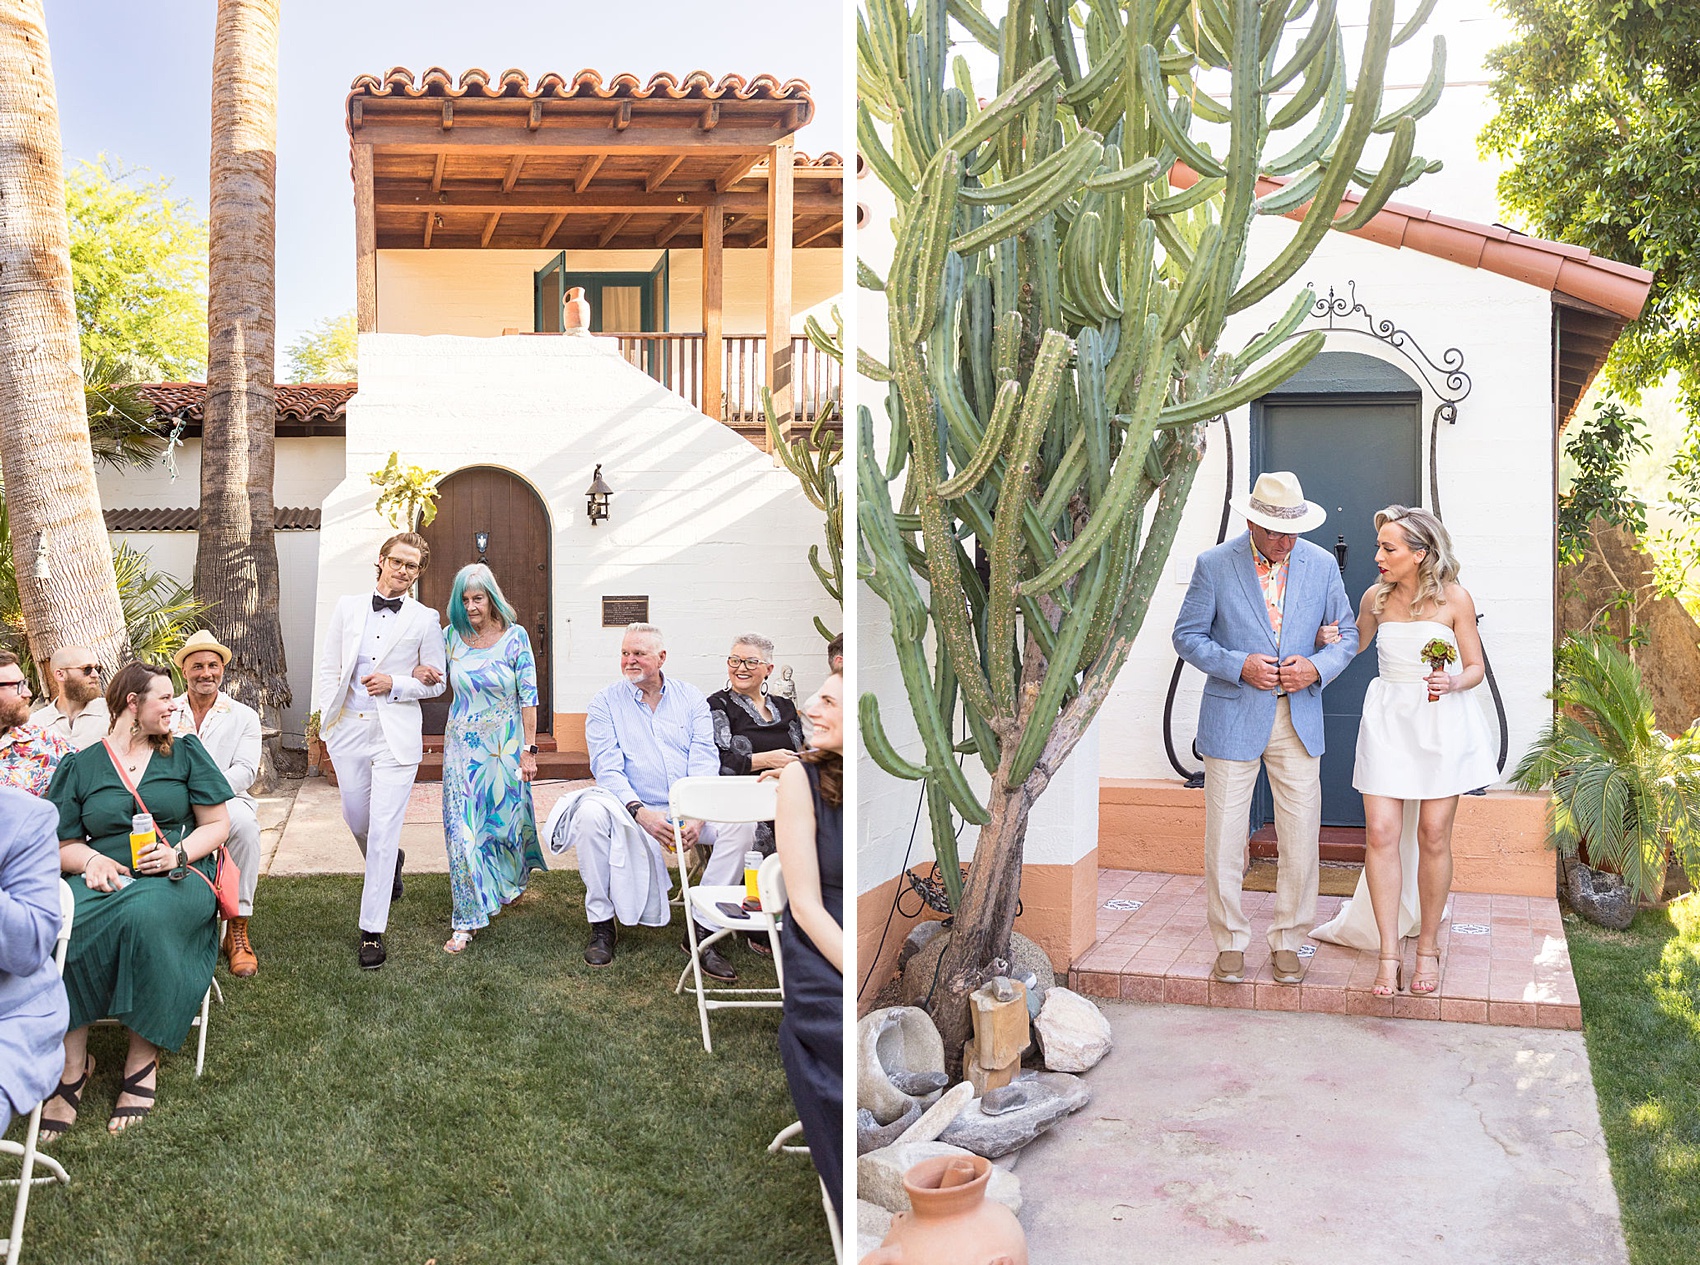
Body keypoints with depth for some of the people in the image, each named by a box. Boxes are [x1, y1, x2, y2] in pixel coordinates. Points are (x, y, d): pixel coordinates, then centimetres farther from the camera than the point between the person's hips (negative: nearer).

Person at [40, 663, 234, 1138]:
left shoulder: (185, 753, 14)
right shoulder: (80, 766, 14)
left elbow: (216, 825, 11)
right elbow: (62, 844, 12)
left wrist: (177, 854, -8)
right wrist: (90, 858, -10)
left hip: (176, 877, -1)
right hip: (106, 879, 1)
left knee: (146, 916, -37)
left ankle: (142, 1060, -25)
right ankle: (73, 1063, -21)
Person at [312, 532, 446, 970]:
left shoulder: (425, 620, 1)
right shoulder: (348, 607, 9)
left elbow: (436, 682, 6)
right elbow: (328, 667, 11)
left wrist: (395, 683, -10)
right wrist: (327, 715, 1)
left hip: (396, 733, -3)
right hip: (348, 729, 3)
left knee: (383, 830, -6)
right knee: (356, 819, 15)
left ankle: (372, 931, 1)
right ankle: (390, 865, 49)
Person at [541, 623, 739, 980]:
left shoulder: (690, 698, 9)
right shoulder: (606, 702, 4)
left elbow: (704, 761, -1)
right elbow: (607, 767, -7)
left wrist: (698, 814, -19)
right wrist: (641, 812, -24)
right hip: (632, 808, -2)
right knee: (591, 812, -33)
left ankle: (701, 932, -15)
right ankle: (601, 925, -16)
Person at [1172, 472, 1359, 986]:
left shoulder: (1321, 564, 3)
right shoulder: (1214, 565, -5)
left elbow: (1348, 633, 10)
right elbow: (1187, 635, -1)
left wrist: (1316, 667, -10)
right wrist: (1238, 666, -16)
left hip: (1299, 720, 2)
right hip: (1233, 718, -2)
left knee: (1301, 840, 5)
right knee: (1224, 840, 2)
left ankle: (1287, 941, 22)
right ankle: (1230, 943, 19)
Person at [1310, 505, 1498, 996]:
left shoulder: (1454, 598, -4)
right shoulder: (1376, 597, 5)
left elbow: (1476, 667, 3)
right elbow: (1358, 643, 23)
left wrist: (1452, 683, -18)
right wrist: (1330, 641, 2)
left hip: (1441, 722, -2)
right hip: (1387, 719, 3)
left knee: (1432, 836, 1)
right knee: (1381, 832, -7)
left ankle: (1427, 946, 18)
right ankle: (1388, 953, 0)